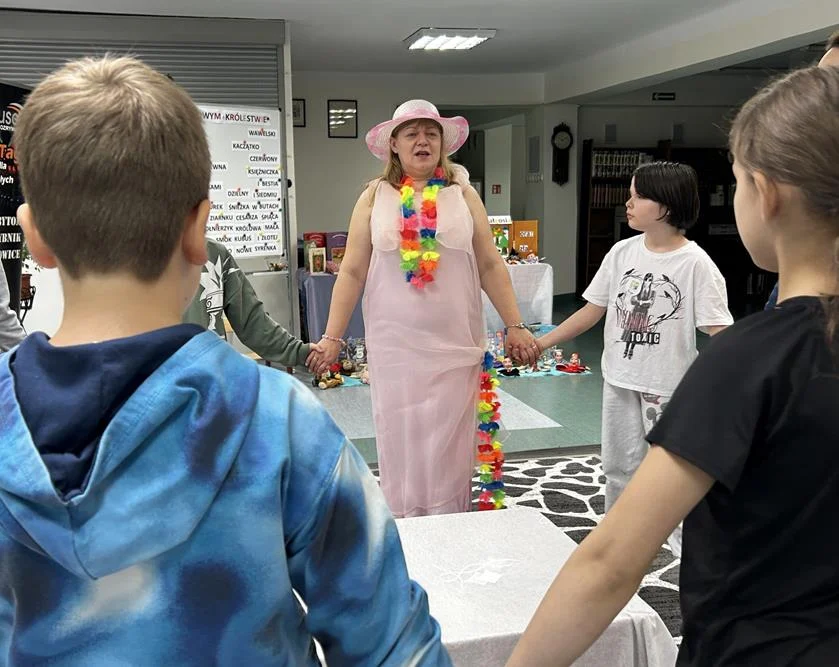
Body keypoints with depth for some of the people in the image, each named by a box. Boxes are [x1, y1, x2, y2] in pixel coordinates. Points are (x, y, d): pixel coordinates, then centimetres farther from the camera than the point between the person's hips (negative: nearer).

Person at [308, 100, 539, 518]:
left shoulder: (462, 194, 4)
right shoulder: (375, 196, 3)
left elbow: (491, 266, 5)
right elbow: (352, 271, 2)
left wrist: (515, 326, 1)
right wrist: (332, 337, -3)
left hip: (455, 346, 0)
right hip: (394, 346, 0)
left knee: (449, 445, 5)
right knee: (400, 441, 7)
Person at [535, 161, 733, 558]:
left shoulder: (695, 263, -13)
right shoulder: (622, 252, 1)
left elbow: (719, 332, -16)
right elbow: (592, 311, 6)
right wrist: (540, 343, 2)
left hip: (670, 388, -5)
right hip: (620, 381, 5)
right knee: (619, 469, 16)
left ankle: (688, 553, 24)